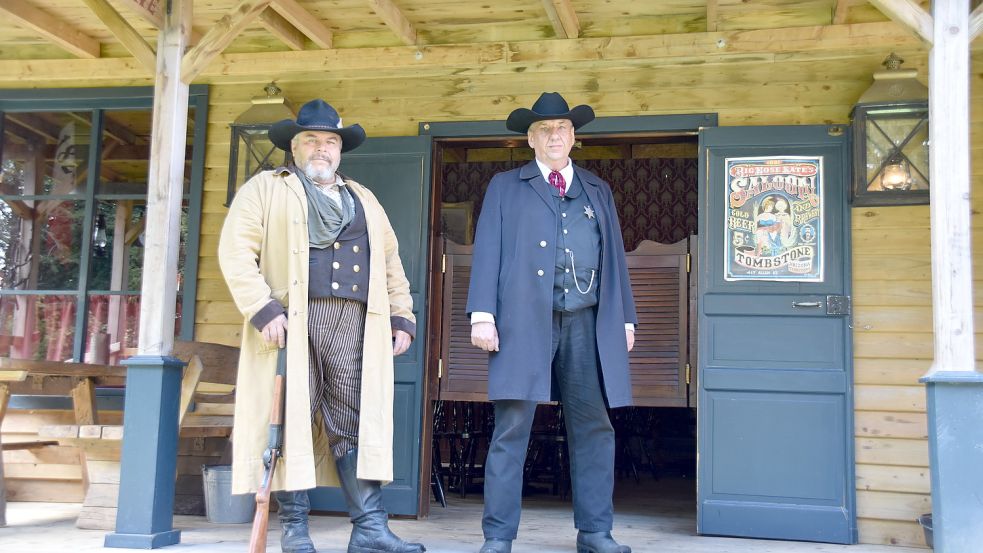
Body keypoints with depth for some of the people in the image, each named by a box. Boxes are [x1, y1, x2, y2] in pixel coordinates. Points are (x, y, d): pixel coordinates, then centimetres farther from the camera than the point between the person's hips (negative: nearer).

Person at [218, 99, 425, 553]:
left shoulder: (364, 200, 25)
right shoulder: (265, 189, 11)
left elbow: (390, 264, 23)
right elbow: (235, 250, -1)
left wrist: (402, 318, 12)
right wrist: (263, 309, -12)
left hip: (353, 325, 3)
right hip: (289, 322, -3)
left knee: (358, 424, -2)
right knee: (291, 421, -3)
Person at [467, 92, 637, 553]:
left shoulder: (598, 191, 21)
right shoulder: (505, 187, 13)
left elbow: (614, 257, 18)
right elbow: (487, 252, 4)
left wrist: (625, 317, 11)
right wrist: (482, 314, -8)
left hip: (586, 324, 3)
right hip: (525, 322, -3)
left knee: (593, 429, 4)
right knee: (512, 428, -4)